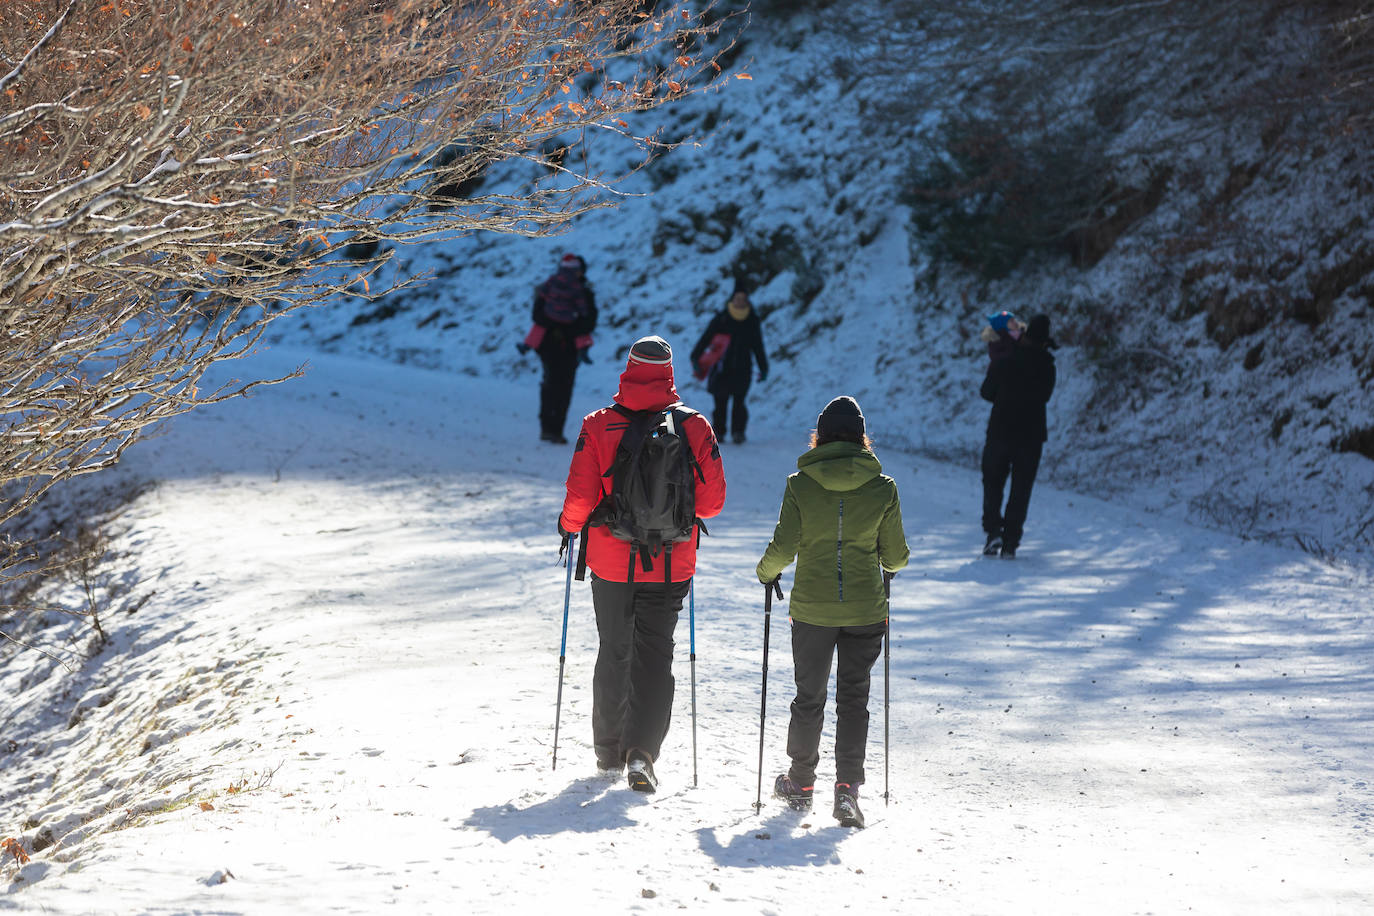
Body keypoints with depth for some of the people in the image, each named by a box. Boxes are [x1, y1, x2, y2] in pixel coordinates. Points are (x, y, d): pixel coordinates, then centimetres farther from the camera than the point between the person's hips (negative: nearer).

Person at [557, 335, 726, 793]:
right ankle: (641, 751, -12)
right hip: (670, 565, 0)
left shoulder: (599, 425, -10)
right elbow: (712, 501, -3)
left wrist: (569, 524, 10)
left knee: (614, 653, 16)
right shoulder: (695, 427, -6)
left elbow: (581, 495, -11)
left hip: (612, 562, 0)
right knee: (654, 657, 4)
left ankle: (609, 750, 27)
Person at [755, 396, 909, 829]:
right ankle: (847, 786, -3)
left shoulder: (800, 484, -8)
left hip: (812, 607, 0)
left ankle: (801, 782, 28)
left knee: (809, 697, 15)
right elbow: (896, 556, 0)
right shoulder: (883, 487, -5)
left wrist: (767, 572, 12)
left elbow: (784, 547, -9)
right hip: (866, 610, 0)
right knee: (854, 698, 9)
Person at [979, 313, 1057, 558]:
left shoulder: (1003, 361, -7)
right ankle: (1010, 542, 2)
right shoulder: (1046, 366, -5)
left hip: (1000, 430, 0)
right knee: (1021, 488, 7)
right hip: (1031, 434, 0)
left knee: (993, 482, 15)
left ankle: (993, 529, -2)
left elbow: (987, 392, 3)